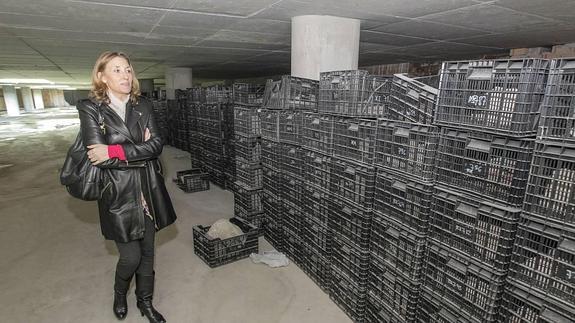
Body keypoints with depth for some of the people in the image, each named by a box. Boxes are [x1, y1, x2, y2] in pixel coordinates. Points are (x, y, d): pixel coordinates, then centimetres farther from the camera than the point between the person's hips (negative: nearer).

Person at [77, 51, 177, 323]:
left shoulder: (143, 106, 3)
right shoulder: (90, 108, -7)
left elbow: (157, 145, -8)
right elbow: (99, 157, -17)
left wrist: (116, 150, -18)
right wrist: (140, 150, -12)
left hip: (148, 191, 4)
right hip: (119, 193, -3)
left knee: (147, 251, 15)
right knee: (131, 256, 4)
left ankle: (145, 301, 39)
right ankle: (119, 293, 40)